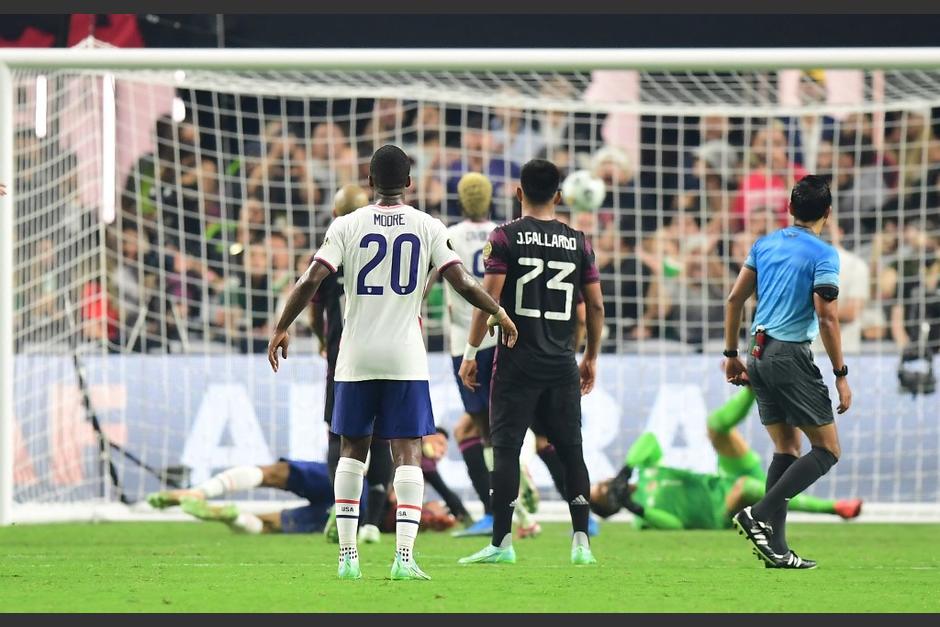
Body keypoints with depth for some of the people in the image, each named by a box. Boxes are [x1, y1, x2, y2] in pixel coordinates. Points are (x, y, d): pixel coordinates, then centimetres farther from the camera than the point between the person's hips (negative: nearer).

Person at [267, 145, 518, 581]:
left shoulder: (347, 226, 0)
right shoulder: (428, 228, 0)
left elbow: (311, 281, -7)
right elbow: (463, 283, -4)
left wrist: (282, 328, 4)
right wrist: (499, 314, 13)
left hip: (356, 357, 1)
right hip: (406, 357, -1)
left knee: (353, 450, 14)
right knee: (408, 453, -1)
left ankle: (347, 554, 12)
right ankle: (404, 557, -13)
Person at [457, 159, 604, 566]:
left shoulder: (506, 238, -4)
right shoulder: (577, 242, 6)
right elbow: (596, 306, 8)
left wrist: (470, 353, -3)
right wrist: (591, 357, 19)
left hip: (517, 362, -3)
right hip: (562, 364, 3)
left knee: (506, 448, 0)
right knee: (570, 450, 8)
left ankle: (501, 544, -3)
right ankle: (582, 544, 5)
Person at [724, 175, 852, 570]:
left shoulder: (765, 245, 11)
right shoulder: (823, 255, -9)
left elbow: (735, 299, 13)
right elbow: (827, 318, -14)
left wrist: (731, 354, 21)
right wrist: (841, 376, -9)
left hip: (760, 355, 7)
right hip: (792, 356, -7)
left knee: (786, 449, 13)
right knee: (827, 450, 0)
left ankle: (776, 548, 7)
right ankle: (759, 515, -15)